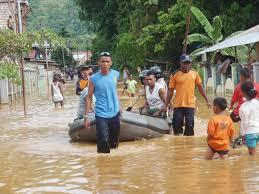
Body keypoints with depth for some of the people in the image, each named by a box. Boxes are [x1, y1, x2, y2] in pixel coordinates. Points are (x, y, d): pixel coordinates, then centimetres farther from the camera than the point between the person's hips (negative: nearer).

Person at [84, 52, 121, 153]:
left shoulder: (116, 74, 0)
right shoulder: (94, 78, -10)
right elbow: (89, 97, -4)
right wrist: (86, 116, -7)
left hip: (115, 113, 4)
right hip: (101, 115, -4)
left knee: (114, 142, 16)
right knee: (103, 144, -10)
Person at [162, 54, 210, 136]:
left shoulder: (194, 74, 4)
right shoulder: (175, 75, -1)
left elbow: (200, 88, 12)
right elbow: (170, 91, 2)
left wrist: (207, 100, 12)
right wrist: (166, 104, 0)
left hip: (190, 105, 1)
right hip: (178, 105, -1)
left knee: (189, 126, 1)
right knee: (177, 126, 3)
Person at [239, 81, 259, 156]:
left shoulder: (244, 106, -19)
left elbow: (244, 122, -16)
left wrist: (243, 134, -6)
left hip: (250, 132, -7)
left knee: (252, 153, 3)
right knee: (252, 151, 23)